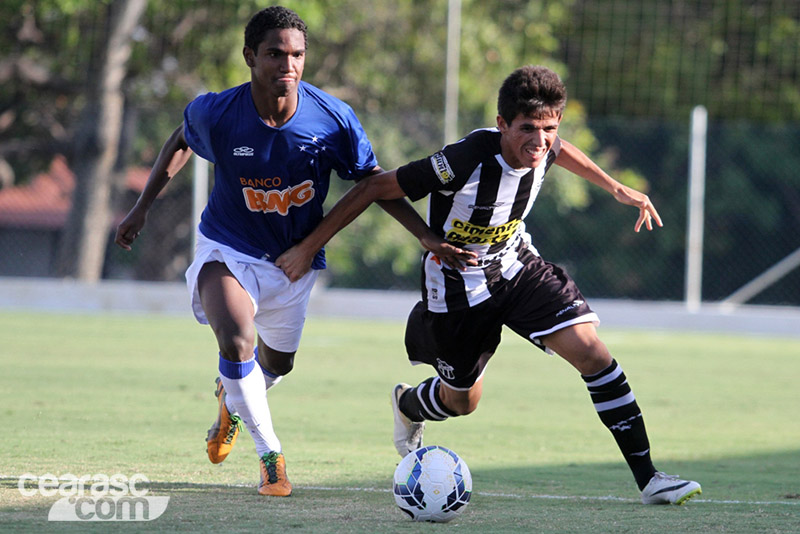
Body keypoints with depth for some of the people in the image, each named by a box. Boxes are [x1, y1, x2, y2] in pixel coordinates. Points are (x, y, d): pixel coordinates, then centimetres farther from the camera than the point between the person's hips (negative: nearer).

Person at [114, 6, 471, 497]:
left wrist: (428, 238, -13)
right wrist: (143, 208, 5)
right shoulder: (215, 113, -22)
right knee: (236, 341, -30)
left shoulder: (333, 119, -21)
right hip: (227, 250, -3)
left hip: (295, 260, 3)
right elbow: (181, 143, 3)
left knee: (277, 365, 21)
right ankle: (271, 454, -11)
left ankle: (231, 399, 59)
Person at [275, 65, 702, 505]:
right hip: (458, 284, -4)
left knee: (590, 350, -15)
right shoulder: (466, 160, -35)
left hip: (517, 265, 4)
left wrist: (617, 189, 15)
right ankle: (408, 405, 54)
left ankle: (647, 477, -9)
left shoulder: (542, 149, -17)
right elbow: (375, 187, -27)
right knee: (463, 401, 14)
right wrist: (308, 248, -24)